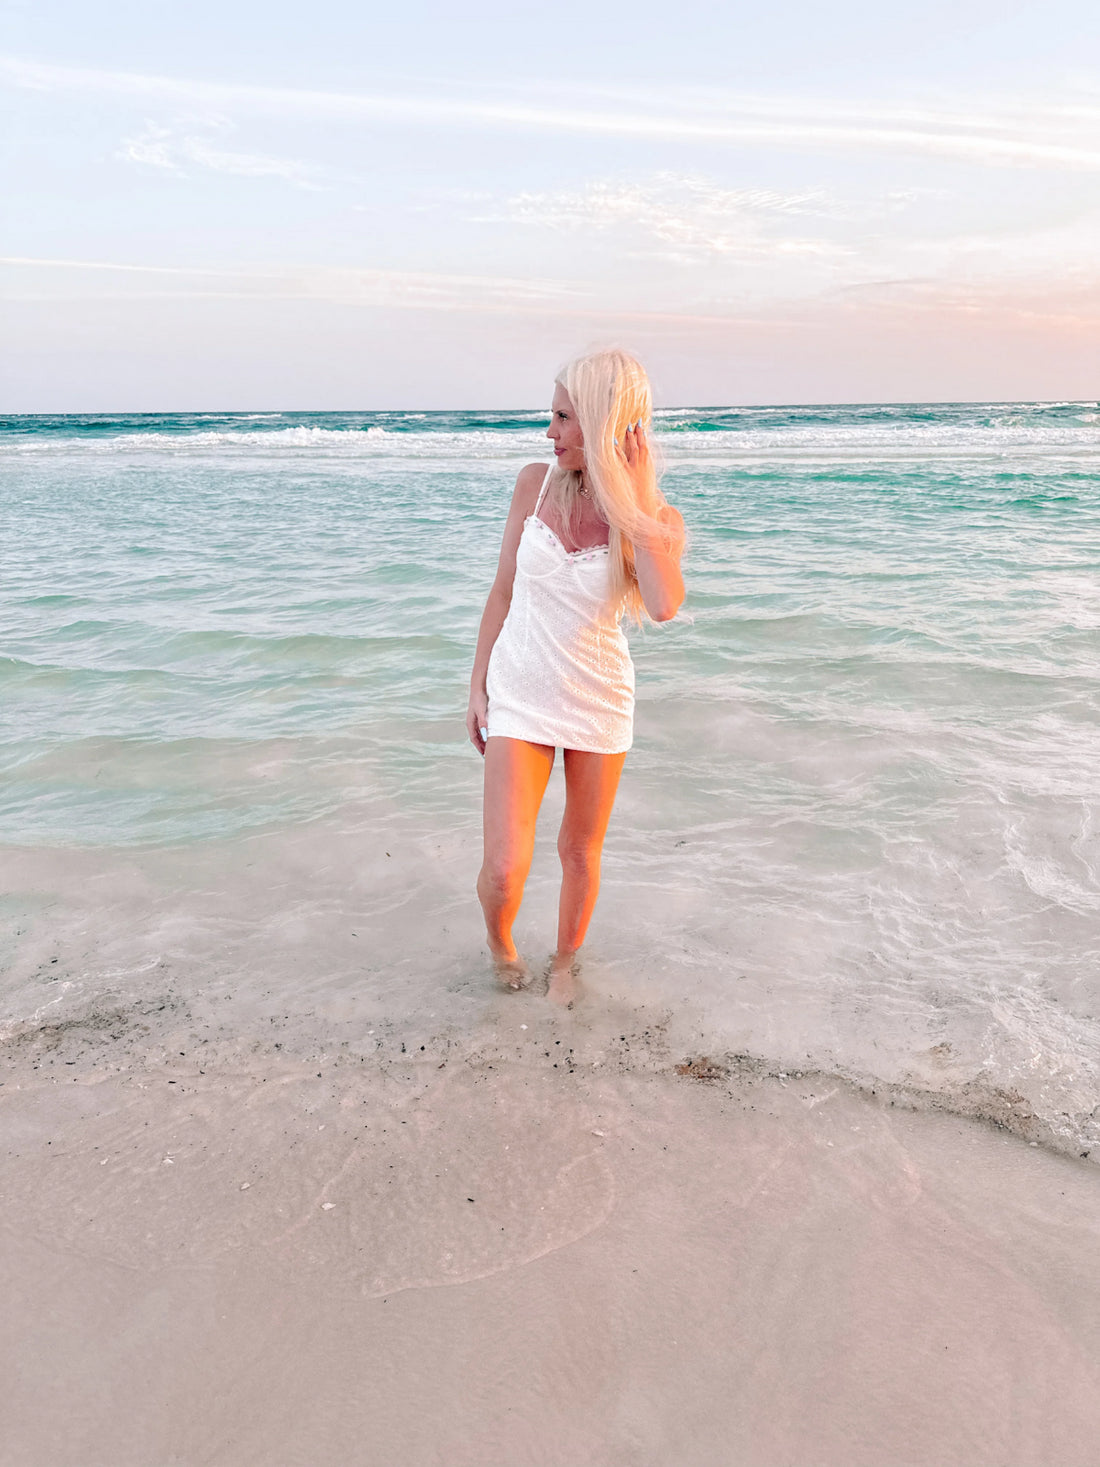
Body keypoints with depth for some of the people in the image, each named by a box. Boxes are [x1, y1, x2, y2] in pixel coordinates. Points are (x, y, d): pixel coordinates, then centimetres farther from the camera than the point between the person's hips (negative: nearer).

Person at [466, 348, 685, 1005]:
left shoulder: (659, 520, -11)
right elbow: (504, 590, 4)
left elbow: (665, 605, -32)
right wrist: (478, 685, 4)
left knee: (582, 852, 15)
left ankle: (566, 959, 43)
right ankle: (500, 946, 29)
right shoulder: (536, 484, -4)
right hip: (518, 697, 1)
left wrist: (632, 504, -25)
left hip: (599, 702, 0)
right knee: (504, 870, -6)